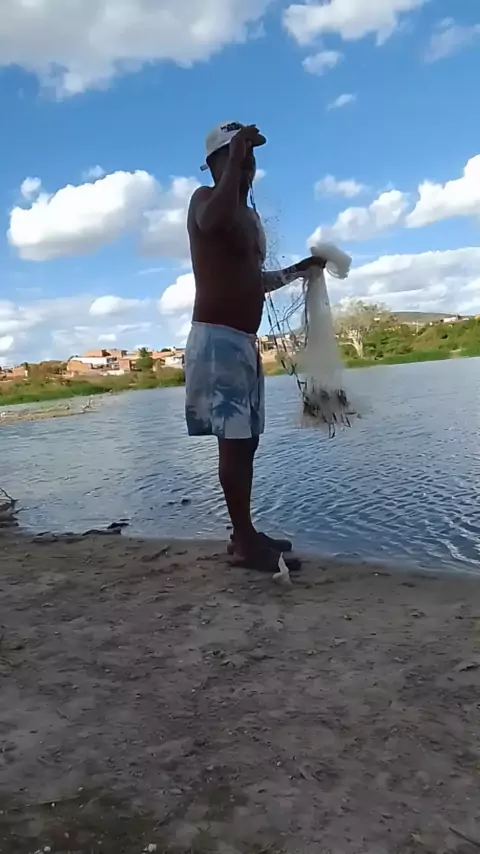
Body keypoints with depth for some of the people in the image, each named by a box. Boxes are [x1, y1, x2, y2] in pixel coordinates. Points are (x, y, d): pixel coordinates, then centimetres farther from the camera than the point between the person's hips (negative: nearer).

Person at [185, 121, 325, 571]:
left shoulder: (250, 216, 24)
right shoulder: (206, 198, -3)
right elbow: (212, 222, -31)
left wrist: (299, 269, 30)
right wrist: (235, 158, -25)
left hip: (245, 340, 10)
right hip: (217, 337, -9)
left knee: (246, 440, 9)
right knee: (233, 440, -11)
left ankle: (245, 532, 17)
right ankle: (245, 539, -6)